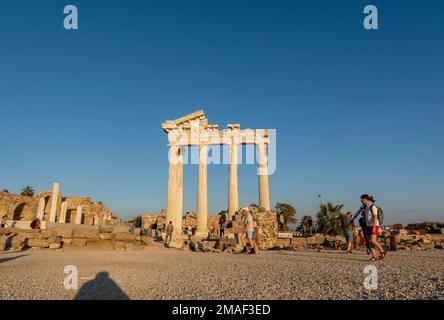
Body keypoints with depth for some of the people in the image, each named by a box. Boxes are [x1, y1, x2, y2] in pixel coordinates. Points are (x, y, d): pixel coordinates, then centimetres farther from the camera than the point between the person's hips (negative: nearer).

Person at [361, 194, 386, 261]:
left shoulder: (373, 206, -13)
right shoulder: (366, 208, 15)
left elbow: (375, 217, -20)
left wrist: (373, 227, -27)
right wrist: (366, 228, 17)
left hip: (374, 226, -8)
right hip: (368, 226, 8)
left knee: (373, 240, -18)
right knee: (369, 242, -1)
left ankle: (382, 252, 0)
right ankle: (374, 257, 0)